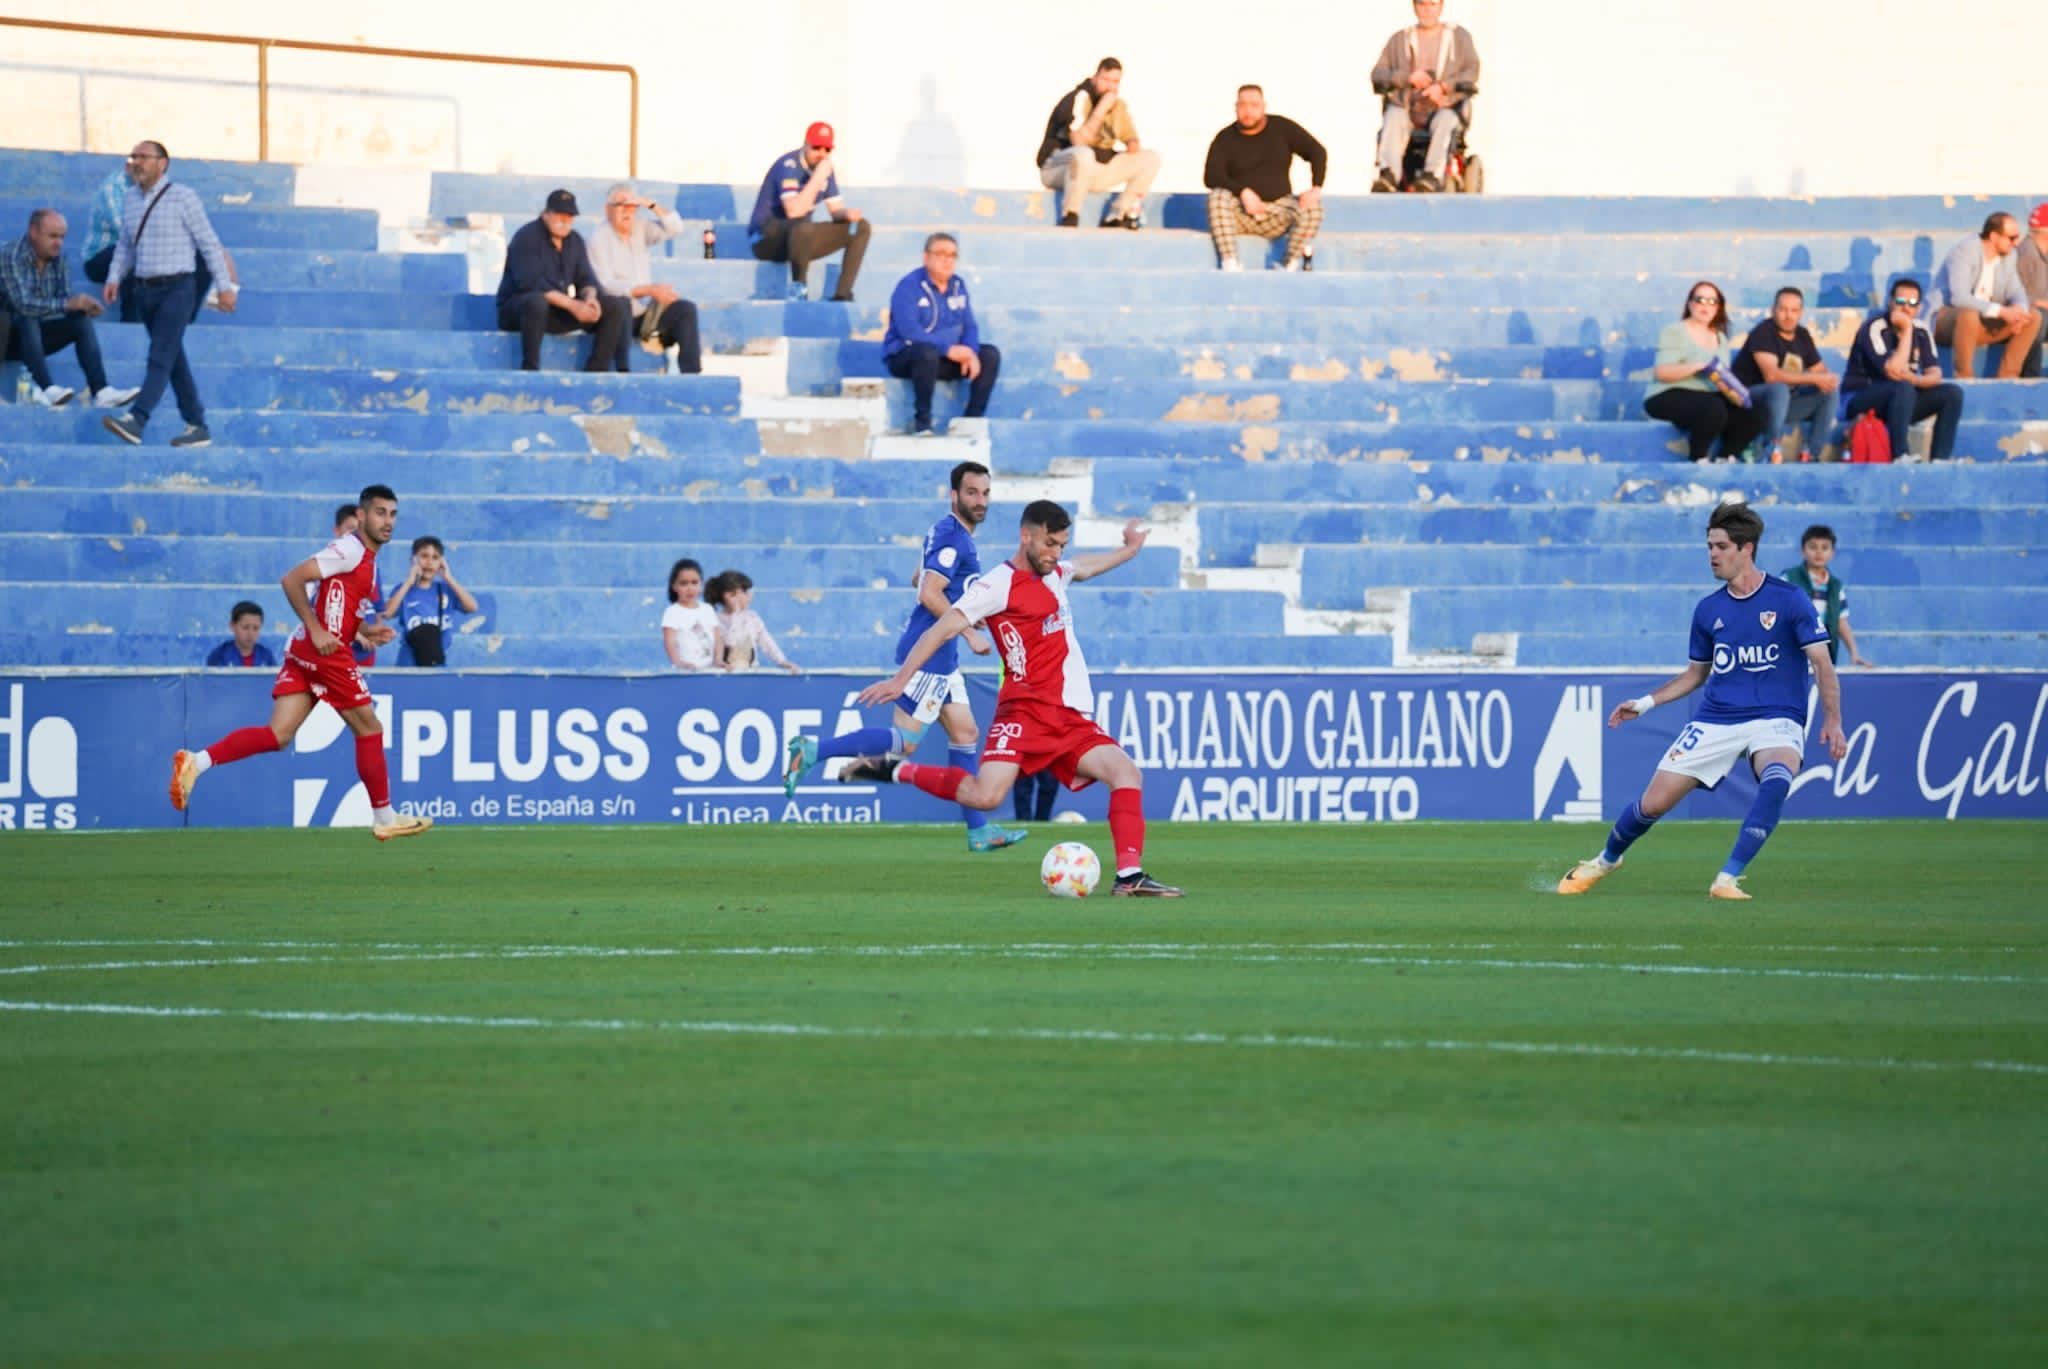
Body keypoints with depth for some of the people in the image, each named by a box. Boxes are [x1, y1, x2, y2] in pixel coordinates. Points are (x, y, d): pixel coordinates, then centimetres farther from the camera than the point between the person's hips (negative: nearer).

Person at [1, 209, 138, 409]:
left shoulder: (57, 258, 0)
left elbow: (64, 299, 2)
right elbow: (23, 304, -33)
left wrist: (84, 306, -21)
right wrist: (68, 304, -38)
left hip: (36, 336, 7)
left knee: (81, 321, -11)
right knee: (28, 320, -35)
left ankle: (100, 391, -23)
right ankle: (48, 389, -47)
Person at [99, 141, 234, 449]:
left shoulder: (183, 197, -6)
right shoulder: (131, 200, 10)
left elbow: (209, 242, -4)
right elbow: (125, 246, 18)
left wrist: (225, 285, -5)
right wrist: (114, 279, 3)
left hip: (177, 288, -7)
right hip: (145, 290, 7)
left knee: (161, 357, -16)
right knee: (174, 361, 10)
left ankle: (135, 421, -30)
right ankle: (197, 427, 17)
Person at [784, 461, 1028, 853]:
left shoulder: (953, 534, 16)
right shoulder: (951, 536, -15)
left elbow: (920, 581, 29)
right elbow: (930, 594, -23)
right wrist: (970, 634, -19)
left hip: (940, 657, 11)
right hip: (929, 654, -11)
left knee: (964, 734, 9)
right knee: (904, 740, -12)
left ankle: (978, 830, 10)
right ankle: (812, 751, -9)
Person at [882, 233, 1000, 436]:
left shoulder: (958, 286, 7)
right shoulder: (909, 286, -14)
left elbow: (969, 326, 6)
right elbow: (909, 331, -24)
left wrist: (970, 353, -16)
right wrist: (948, 349, -28)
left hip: (948, 357, 7)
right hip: (905, 357, -7)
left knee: (990, 355, -9)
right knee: (927, 352, -39)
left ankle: (973, 418, -9)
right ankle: (922, 420, -29)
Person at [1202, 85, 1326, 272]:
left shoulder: (1282, 128, 1)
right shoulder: (1225, 139, -2)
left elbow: (1317, 152, 0)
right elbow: (1210, 176, -14)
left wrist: (1316, 188, -18)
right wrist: (1243, 192, -30)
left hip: (1277, 211, 1)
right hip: (1241, 213, -1)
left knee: (1312, 206, -27)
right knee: (1218, 196, -33)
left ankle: (1291, 267, -27)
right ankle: (1230, 264, -35)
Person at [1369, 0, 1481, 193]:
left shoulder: (1459, 37, 16)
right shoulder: (1399, 40, 17)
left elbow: (1471, 71, 2)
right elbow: (1378, 75, 7)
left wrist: (1443, 87, -16)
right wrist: (1408, 77, -12)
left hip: (1446, 106, -1)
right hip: (1405, 106, 1)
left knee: (1445, 122, -36)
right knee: (1393, 120, -33)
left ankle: (1432, 176, -54)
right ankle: (1389, 175, -50)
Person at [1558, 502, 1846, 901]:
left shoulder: (1789, 600, -5)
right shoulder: (1708, 610, 8)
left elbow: (1821, 663, -6)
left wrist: (1832, 722, -15)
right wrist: (1646, 702, 10)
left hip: (1775, 720, -4)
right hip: (1716, 720, 4)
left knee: (1775, 780, -37)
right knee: (1653, 803, -2)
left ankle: (1728, 879, -31)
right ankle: (1606, 860, 29)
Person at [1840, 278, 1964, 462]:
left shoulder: (1921, 330, 2)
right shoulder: (1875, 328, -18)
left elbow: (1935, 374, -2)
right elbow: (1893, 372, -28)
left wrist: (1915, 380, -25)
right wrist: (1906, 331, -22)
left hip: (1899, 399, 7)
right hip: (1859, 401, -7)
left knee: (1953, 393, -9)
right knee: (1903, 389, -35)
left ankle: (1939, 459, -16)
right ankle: (1900, 457, -36)